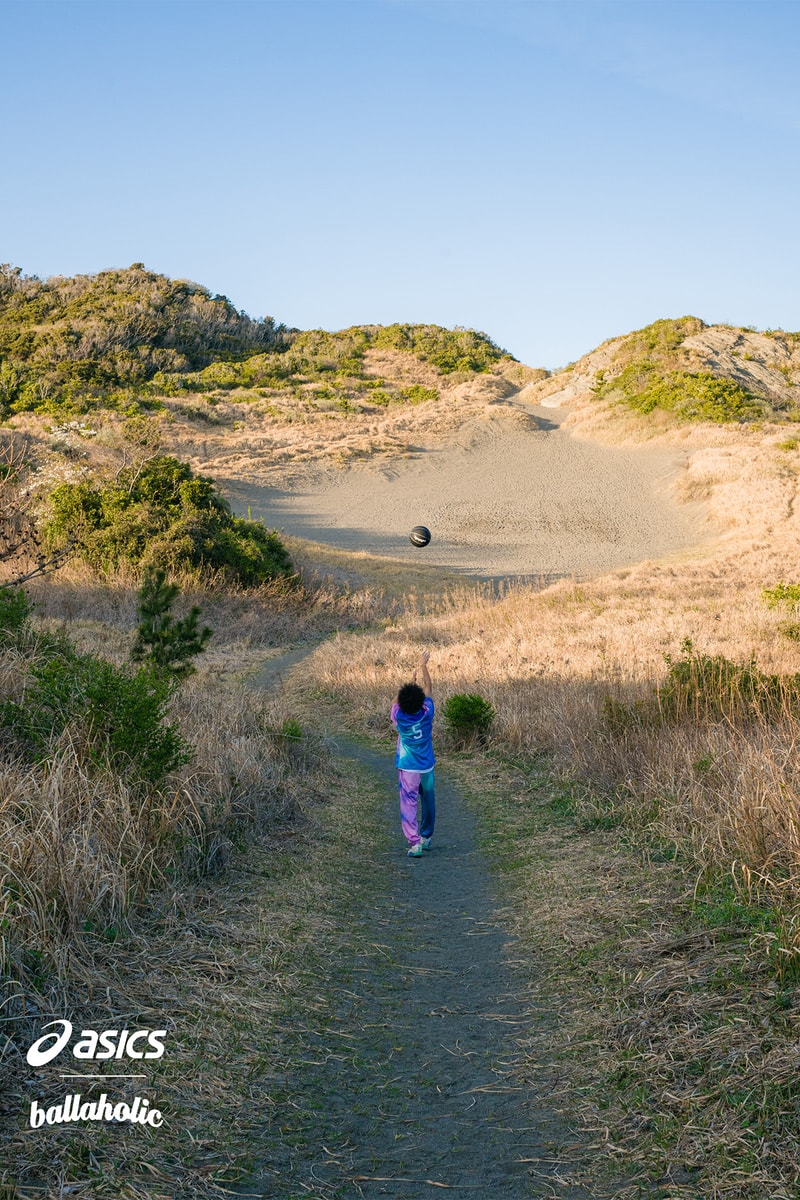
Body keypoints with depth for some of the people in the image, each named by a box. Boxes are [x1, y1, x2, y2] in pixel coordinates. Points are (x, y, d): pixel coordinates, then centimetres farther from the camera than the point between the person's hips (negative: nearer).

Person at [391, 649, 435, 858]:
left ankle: (414, 842, -15)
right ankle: (426, 837, 32)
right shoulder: (426, 714, -13)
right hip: (427, 766, 2)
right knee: (428, 801, 19)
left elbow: (397, 700, 7)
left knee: (409, 804, -4)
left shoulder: (399, 717, -15)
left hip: (407, 768, -2)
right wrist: (423, 665, 10)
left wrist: (412, 679, 14)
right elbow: (428, 688, 1)